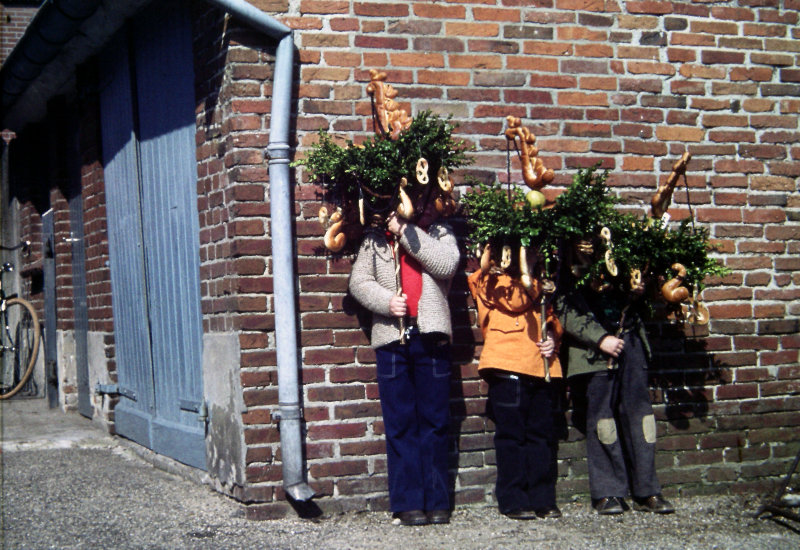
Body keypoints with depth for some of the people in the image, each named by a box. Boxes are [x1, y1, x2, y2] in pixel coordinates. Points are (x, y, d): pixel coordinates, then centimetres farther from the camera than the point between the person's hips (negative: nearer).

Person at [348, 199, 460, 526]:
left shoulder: (439, 234, 13)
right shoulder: (375, 240, 14)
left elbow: (446, 265, -7)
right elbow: (359, 281, 8)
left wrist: (406, 232, -8)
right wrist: (386, 301, -10)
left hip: (431, 338, 0)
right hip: (392, 337, 0)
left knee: (435, 421, 3)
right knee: (400, 424, 0)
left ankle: (437, 501, 8)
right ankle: (408, 503, 3)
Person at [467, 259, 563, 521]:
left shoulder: (534, 279, 23)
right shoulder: (486, 279, 2)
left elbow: (550, 317, 26)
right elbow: (516, 301, -14)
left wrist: (553, 337, 6)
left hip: (538, 367, 6)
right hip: (507, 367, -6)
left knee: (541, 434, 5)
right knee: (512, 433, -4)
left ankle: (543, 499, 10)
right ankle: (514, 501, 0)